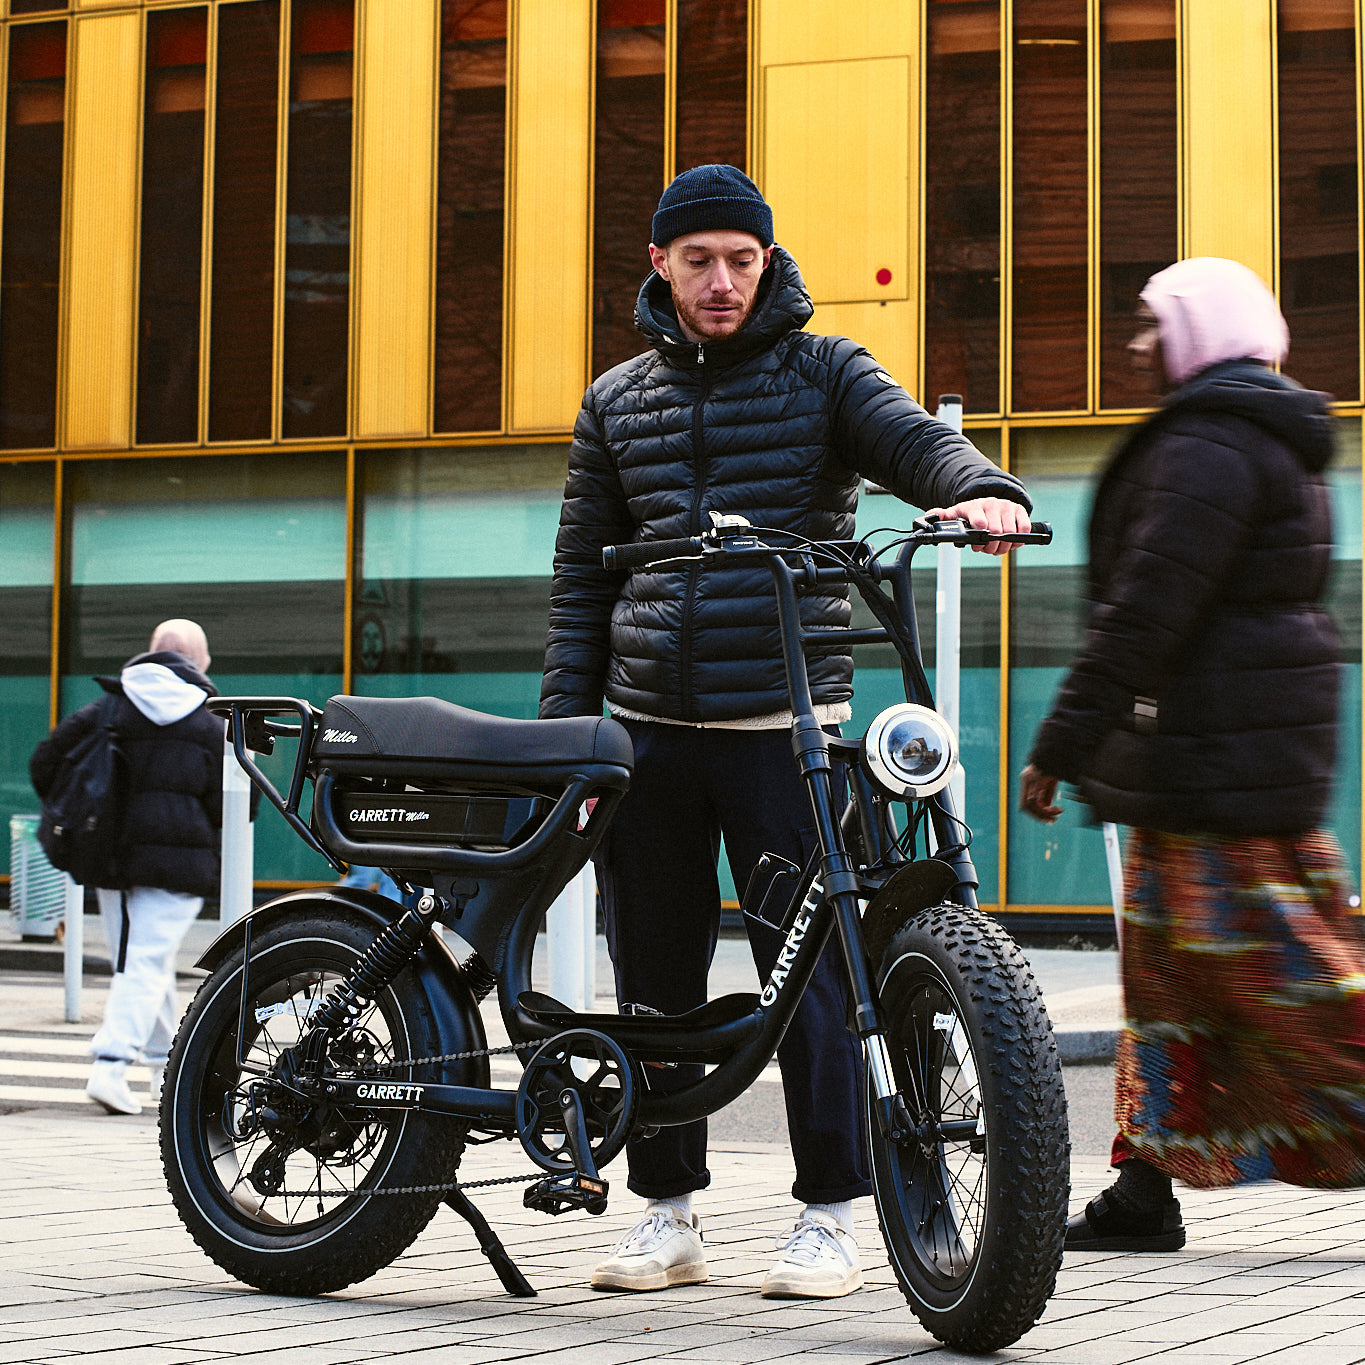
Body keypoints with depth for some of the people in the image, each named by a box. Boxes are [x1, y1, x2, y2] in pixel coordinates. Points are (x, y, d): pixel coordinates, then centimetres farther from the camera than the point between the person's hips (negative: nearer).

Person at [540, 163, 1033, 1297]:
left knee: (807, 969, -6)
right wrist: (566, 716, 9)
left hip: (782, 722, -3)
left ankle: (830, 1213, 5)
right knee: (655, 973, 7)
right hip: (650, 728, 4)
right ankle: (670, 1212, 18)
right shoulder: (619, 400, 15)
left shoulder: (821, 371, 6)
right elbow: (583, 568, 18)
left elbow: (912, 436, -11)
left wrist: (982, 489, -34)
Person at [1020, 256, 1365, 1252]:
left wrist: (1061, 746, -19)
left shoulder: (1209, 447, -15)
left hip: (1218, 760, -11)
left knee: (1283, 980, -7)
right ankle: (1147, 1192, 14)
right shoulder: (1278, 443, 18)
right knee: (1167, 974, 11)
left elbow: (1145, 610, -21)